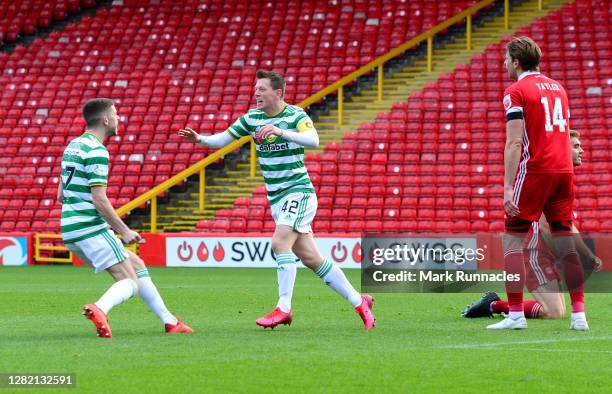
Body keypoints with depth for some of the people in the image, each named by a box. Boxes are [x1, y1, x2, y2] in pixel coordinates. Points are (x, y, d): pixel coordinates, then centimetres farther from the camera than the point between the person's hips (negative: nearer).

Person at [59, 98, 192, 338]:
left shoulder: (73, 146, 17)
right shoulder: (97, 151, -14)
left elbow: (61, 195, 22)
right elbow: (99, 199, -20)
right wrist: (124, 231, -12)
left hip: (71, 230, 10)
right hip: (91, 228, -10)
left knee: (136, 265, 18)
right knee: (131, 282, -11)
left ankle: (169, 322, 17)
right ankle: (99, 309, -38)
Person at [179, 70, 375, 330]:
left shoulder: (295, 116, -11)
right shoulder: (252, 118, 7)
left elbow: (313, 140, -28)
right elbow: (223, 139, 9)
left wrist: (281, 132, -41)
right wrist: (199, 139, -10)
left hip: (298, 191, -6)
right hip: (276, 199, 6)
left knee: (279, 242, -23)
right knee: (311, 258, 4)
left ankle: (284, 308, -17)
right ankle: (359, 301, 14)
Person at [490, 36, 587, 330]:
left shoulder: (516, 92, -5)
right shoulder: (558, 88, 16)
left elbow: (515, 143, -13)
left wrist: (508, 189, -15)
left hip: (534, 171, -6)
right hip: (564, 170, 6)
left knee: (512, 240, 2)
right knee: (565, 241, 8)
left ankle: (515, 314, -4)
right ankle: (579, 314, 3)